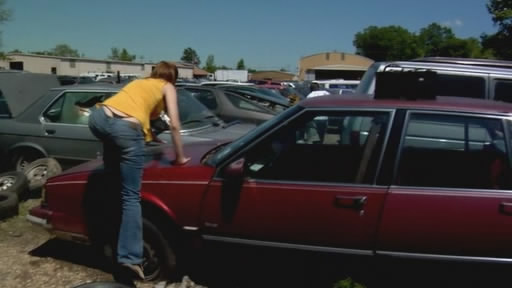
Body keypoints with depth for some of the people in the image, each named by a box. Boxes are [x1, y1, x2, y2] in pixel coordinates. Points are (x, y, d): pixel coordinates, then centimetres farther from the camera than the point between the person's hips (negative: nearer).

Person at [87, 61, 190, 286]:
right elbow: (174, 125, 11)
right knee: (131, 197, -3)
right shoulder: (167, 87, 21)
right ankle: (129, 259, -6)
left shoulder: (139, 82, 36)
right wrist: (180, 156, 20)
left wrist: (152, 137, 56)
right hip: (126, 128, -5)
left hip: (99, 118, 5)